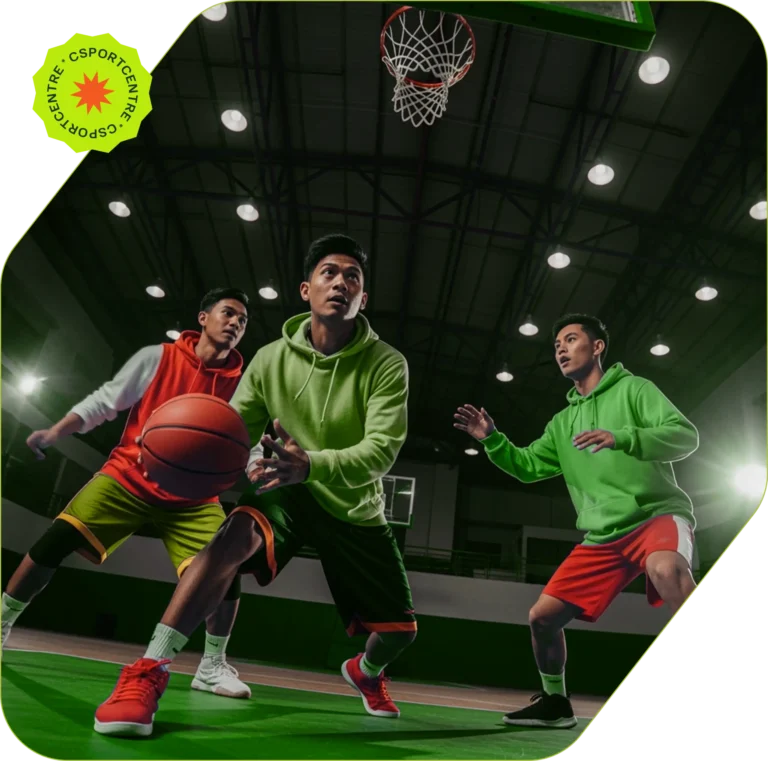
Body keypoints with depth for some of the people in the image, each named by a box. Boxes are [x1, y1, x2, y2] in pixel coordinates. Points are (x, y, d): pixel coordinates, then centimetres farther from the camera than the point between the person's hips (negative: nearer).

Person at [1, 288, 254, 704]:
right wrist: (54, 432, -10)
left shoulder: (241, 380, -2)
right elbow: (104, 401, 0)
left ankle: (212, 666, 5)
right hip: (128, 477, 0)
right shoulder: (157, 357, -4)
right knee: (57, 538, -10)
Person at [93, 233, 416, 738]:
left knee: (400, 630, 6)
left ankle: (367, 672, 44)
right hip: (290, 491, -1)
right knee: (239, 530, -36)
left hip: (357, 509, 1)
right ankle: (149, 671, -25)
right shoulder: (271, 360, -10)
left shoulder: (386, 364, -17)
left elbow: (383, 449, -29)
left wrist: (312, 464, -48)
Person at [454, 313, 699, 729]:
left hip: (657, 514, -6)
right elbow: (527, 466, 17)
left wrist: (622, 437, -29)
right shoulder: (562, 422, 17)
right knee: (542, 616, 3)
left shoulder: (632, 388, 0)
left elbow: (686, 435, -12)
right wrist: (492, 439, 0)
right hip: (603, 536, 6)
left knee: (666, 568, -42)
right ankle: (555, 702, 26)